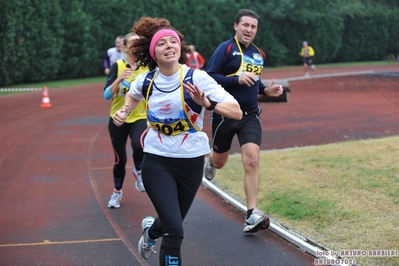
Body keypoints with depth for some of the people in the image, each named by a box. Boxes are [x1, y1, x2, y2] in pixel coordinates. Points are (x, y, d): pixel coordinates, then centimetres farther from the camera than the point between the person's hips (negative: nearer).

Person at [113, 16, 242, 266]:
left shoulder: (196, 78, -16)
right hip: (157, 161, 0)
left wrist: (207, 103, -38)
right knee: (175, 231, -17)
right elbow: (133, 95, 20)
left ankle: (150, 229, 58)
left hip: (191, 162, 1)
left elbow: (237, 112, -22)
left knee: (173, 223, 22)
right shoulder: (146, 81, -7)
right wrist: (124, 111, 0)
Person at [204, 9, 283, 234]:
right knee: (220, 161, 14)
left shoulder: (259, 54, 10)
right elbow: (209, 77, -17)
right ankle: (211, 162, 54)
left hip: (250, 115, 4)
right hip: (225, 114, -3)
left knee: (252, 161, -13)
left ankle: (252, 216, -14)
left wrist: (266, 90, 7)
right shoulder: (226, 48, -9)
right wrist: (237, 80, -28)